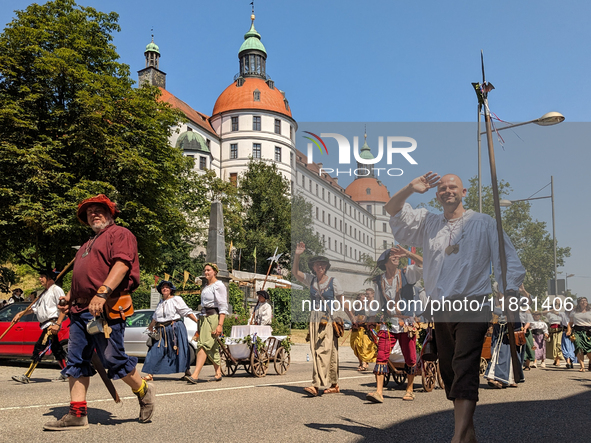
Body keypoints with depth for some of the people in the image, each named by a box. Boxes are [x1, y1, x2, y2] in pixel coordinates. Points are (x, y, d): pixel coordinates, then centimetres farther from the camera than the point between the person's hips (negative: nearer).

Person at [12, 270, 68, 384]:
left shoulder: (56, 290, -7)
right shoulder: (45, 293, 22)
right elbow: (34, 307, 26)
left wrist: (57, 324, -22)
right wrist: (20, 314, 15)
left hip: (52, 324, -9)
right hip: (46, 325, 9)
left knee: (39, 348, -12)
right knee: (56, 350, 11)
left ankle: (27, 376, -14)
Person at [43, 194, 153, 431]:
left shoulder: (119, 234, 0)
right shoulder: (88, 245, 29)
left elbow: (122, 264, -16)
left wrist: (102, 293, -28)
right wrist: (70, 296, 15)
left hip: (105, 309, -9)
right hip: (80, 310, 9)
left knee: (113, 359, -7)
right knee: (76, 361, 4)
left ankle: (144, 392, 16)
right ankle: (77, 415, 9)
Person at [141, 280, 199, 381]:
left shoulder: (176, 299, -1)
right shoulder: (161, 302, 17)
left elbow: (187, 312, -5)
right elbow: (155, 317, 33)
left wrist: (197, 321, -13)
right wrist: (151, 326, 45)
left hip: (175, 328, -6)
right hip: (162, 331, 6)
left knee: (180, 350, -2)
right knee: (155, 351, -2)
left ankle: (187, 372, 9)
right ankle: (150, 374, 0)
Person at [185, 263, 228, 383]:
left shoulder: (219, 285, -5)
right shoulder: (206, 287, 20)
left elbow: (223, 307, -11)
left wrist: (220, 325, -20)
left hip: (213, 317, -8)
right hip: (204, 317, 8)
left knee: (204, 345, -16)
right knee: (212, 347, 9)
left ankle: (195, 375, -23)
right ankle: (218, 373, 16)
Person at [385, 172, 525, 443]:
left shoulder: (483, 223, 8)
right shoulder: (427, 223, 16)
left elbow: (507, 258, 4)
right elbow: (393, 211, 12)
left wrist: (508, 291, -11)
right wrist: (411, 188, -5)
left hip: (472, 306, -4)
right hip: (440, 308, 5)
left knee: (465, 368, -17)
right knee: (448, 369, 7)